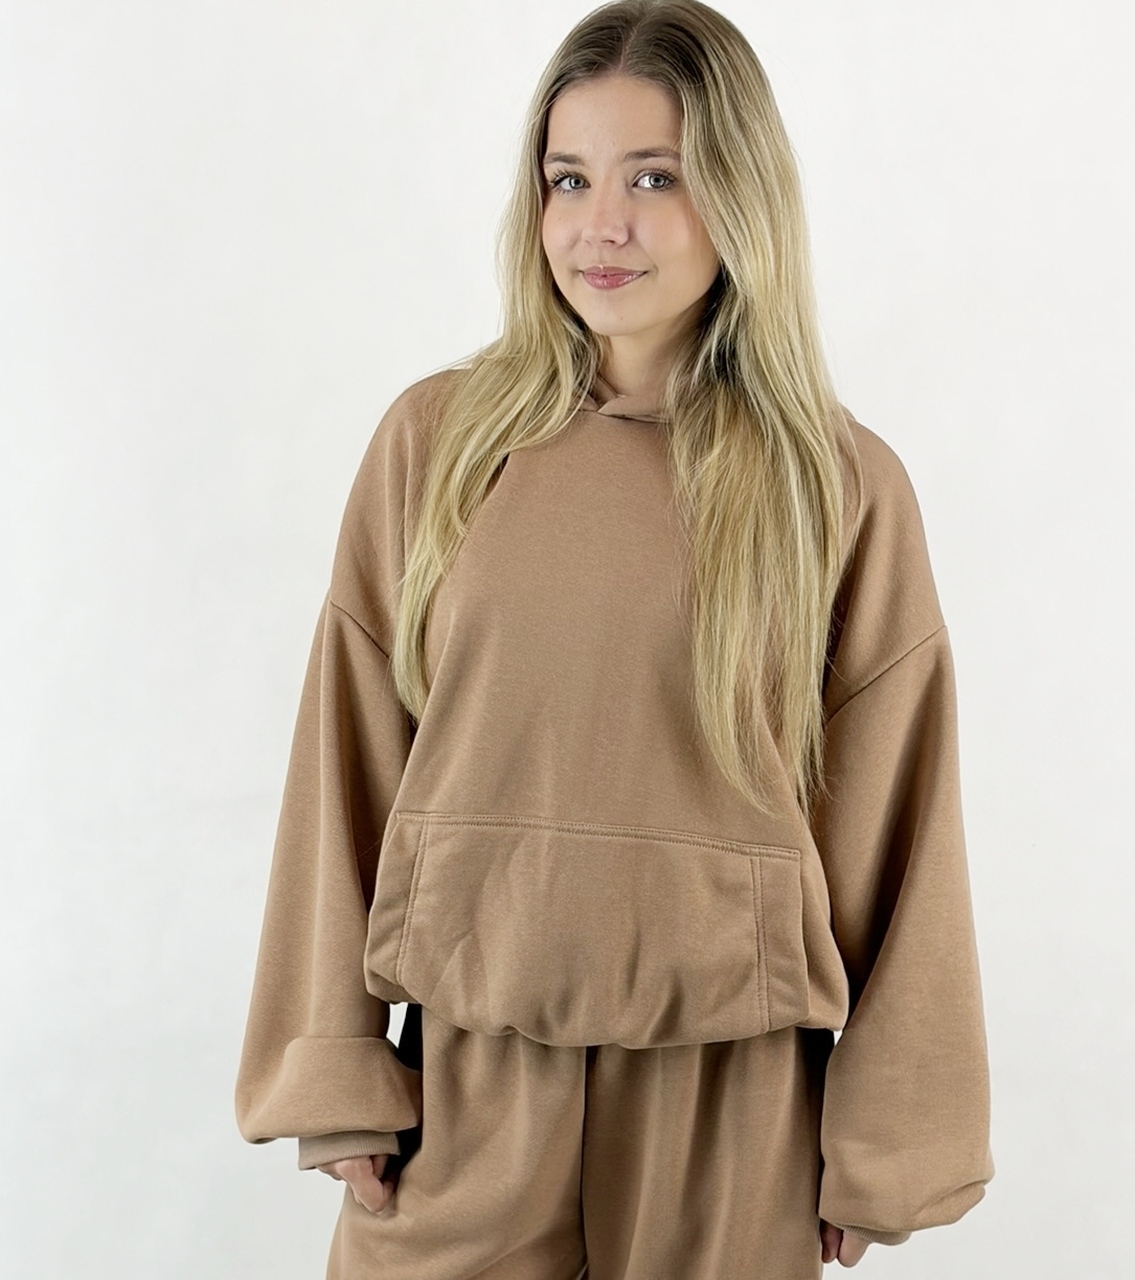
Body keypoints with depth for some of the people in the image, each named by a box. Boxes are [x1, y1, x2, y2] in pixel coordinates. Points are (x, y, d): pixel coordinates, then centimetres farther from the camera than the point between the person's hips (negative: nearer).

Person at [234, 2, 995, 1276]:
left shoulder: (845, 489, -5)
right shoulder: (435, 440, -2)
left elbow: (891, 831, -1)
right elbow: (346, 766, 0)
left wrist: (882, 1151, 2)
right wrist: (334, 1072, -2)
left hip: (729, 1093, 0)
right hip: (464, 1072, 1)